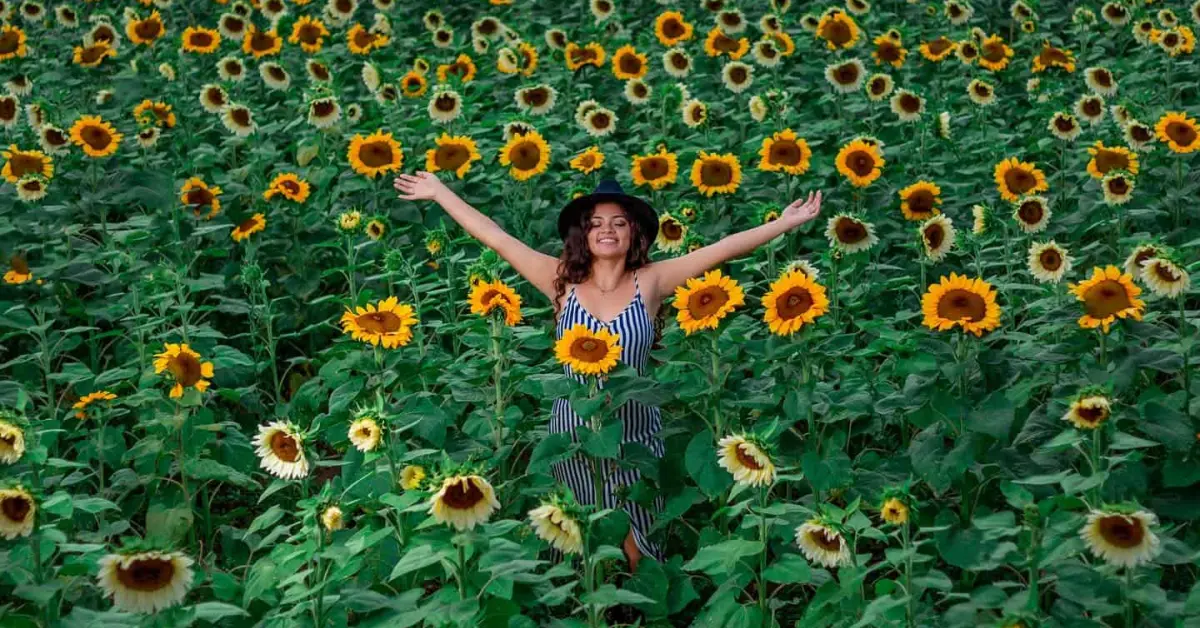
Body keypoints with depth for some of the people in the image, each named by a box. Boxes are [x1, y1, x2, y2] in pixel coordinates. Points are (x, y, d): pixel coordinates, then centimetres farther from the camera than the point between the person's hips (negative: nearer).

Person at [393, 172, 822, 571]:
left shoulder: (650, 282, -4)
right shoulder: (563, 281, -2)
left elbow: (723, 248, -9)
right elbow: (496, 238, 0)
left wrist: (785, 223, -12)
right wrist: (439, 193, 1)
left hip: (635, 436, -1)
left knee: (635, 552, 7)